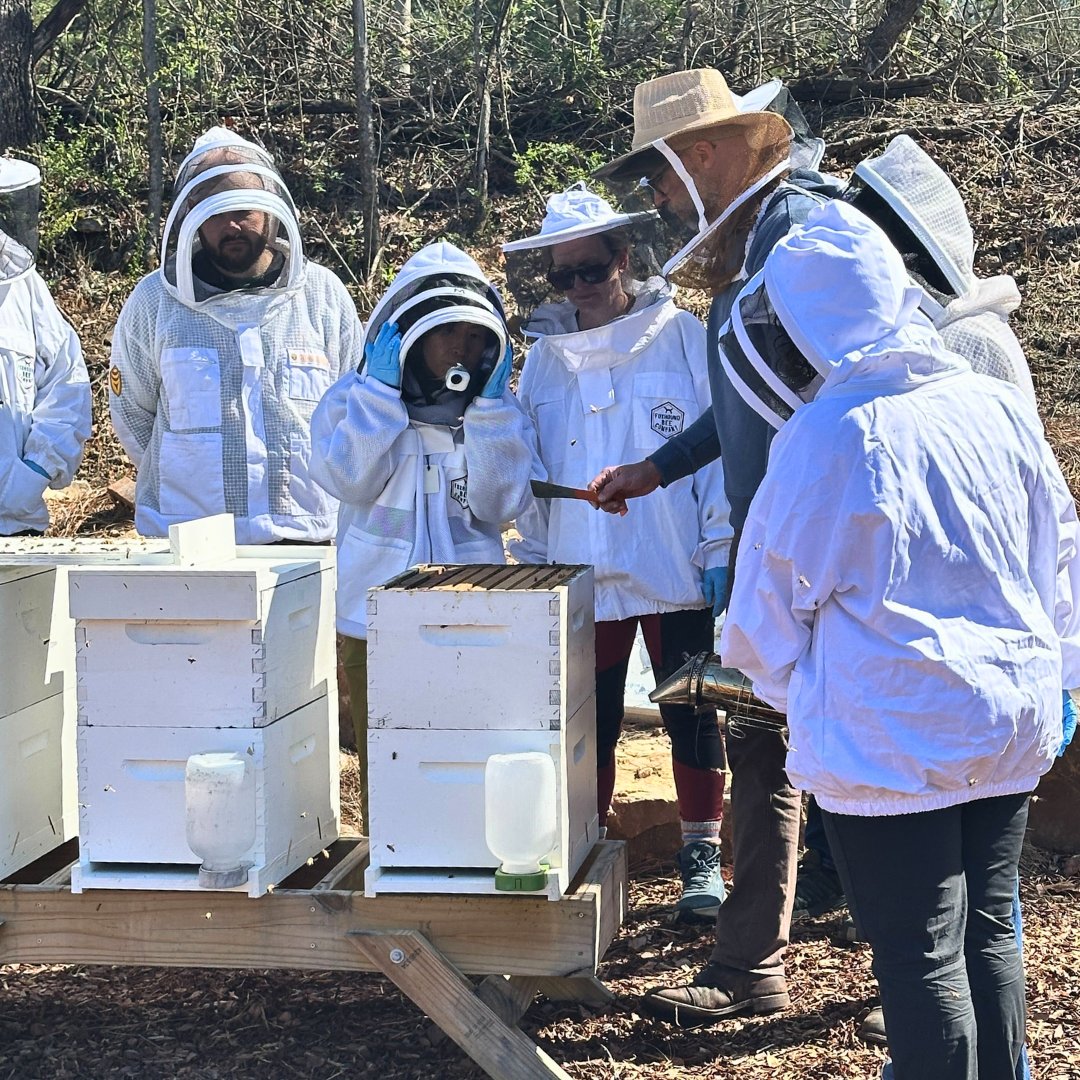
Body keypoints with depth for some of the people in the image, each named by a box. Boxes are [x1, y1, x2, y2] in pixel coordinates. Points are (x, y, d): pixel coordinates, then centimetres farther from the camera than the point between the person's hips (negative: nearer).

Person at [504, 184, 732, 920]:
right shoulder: (546, 356, 8)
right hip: (581, 578, 3)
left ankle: (702, 853, 19)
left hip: (676, 574, -3)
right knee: (589, 725, 10)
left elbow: (719, 446, -5)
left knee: (692, 716, 6)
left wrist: (721, 551, -8)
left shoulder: (682, 337, -4)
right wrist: (536, 565, 11)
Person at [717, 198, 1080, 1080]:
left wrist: (782, 685, 16)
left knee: (920, 957, 2)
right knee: (988, 933, 17)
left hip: (891, 740, -6)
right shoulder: (1002, 409, 2)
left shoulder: (824, 438, -14)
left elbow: (772, 605, -4)